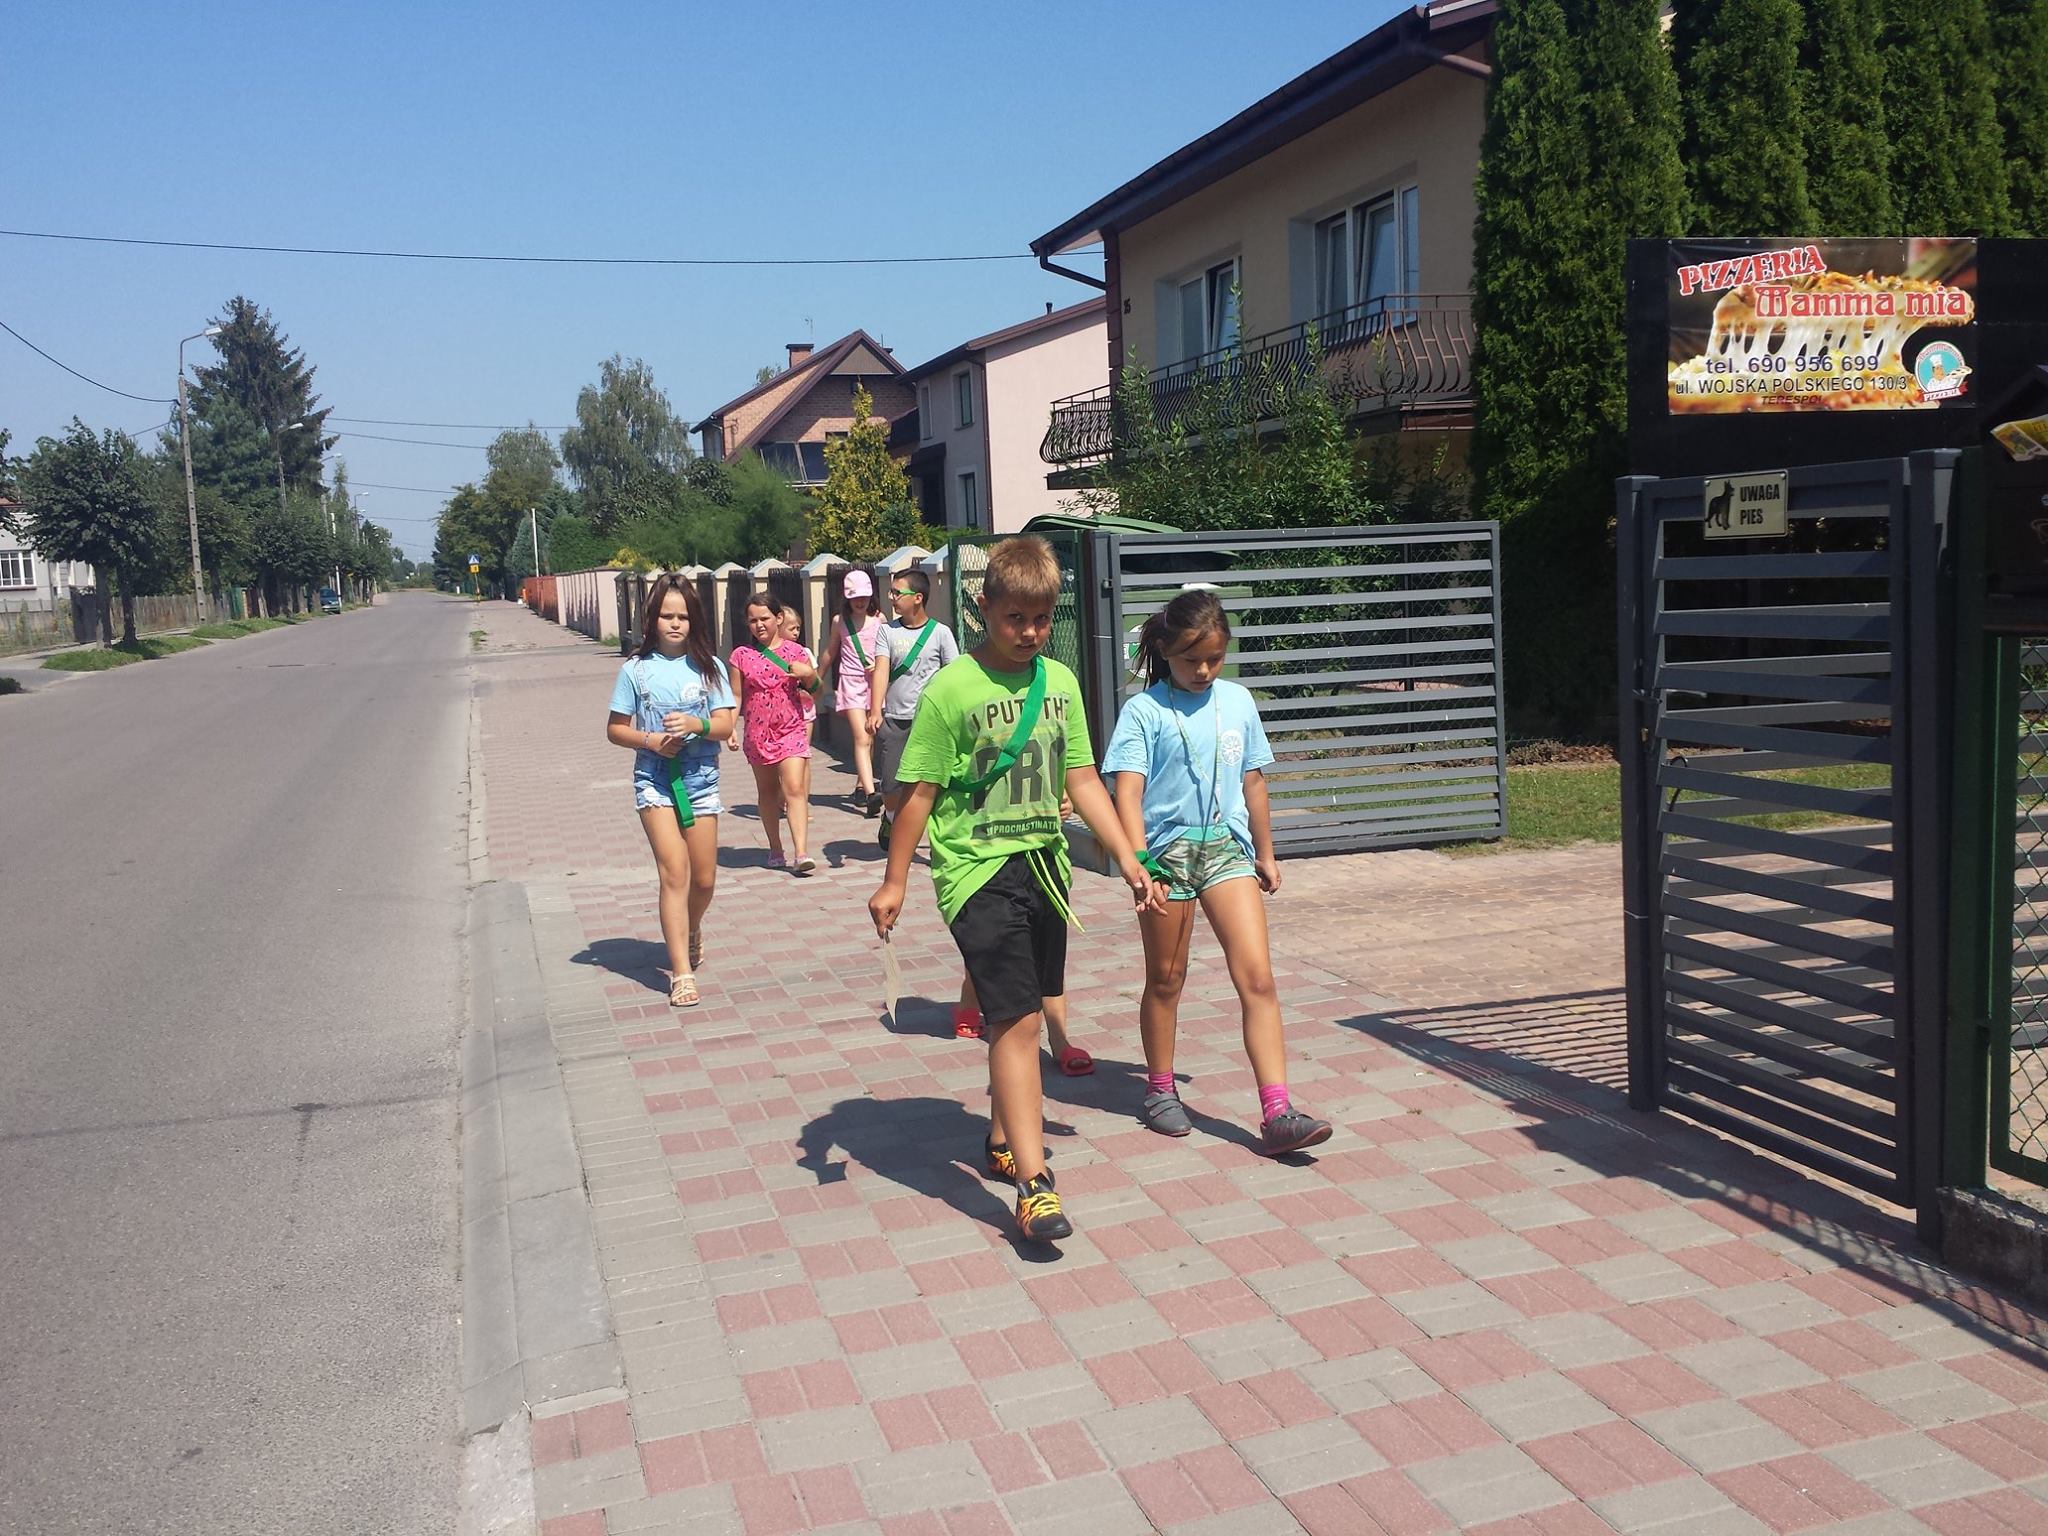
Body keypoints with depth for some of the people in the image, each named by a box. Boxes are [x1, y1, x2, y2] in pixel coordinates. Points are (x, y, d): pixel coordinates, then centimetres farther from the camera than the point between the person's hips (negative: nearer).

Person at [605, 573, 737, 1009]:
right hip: (654, 779, -2)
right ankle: (682, 974, -13)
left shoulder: (708, 666, 4)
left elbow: (725, 725, -1)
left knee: (704, 879, 9)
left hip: (701, 777, 2)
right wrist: (649, 740, -14)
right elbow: (615, 729, 4)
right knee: (675, 872, -15)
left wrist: (697, 724, -22)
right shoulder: (636, 669, 0)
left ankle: (690, 932, 43)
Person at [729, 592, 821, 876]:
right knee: (767, 792, 12)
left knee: (795, 789, -13)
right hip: (757, 733, 2)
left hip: (791, 730, -1)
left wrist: (809, 674, -13)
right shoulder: (742, 655, 1)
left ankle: (801, 853, -19)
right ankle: (775, 851, 23)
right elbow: (736, 696, 5)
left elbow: (814, 689, 9)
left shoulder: (795, 651, 2)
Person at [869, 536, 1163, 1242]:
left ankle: (1004, 1136, 36)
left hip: (1043, 865, 6)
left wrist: (1127, 859, 8)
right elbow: (919, 791, -7)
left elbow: (1083, 781, 11)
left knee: (1019, 1013, 17)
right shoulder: (952, 689, -11)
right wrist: (894, 881, -5)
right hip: (978, 871, -6)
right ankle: (1033, 1182, -7)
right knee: (1016, 1019, -10)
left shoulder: (1059, 681, 6)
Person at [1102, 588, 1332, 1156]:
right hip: (1168, 848, -3)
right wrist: (1138, 860, -27)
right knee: (1166, 978, 11)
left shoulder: (1238, 701, 7)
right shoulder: (1145, 711, -6)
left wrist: (1265, 853, 20)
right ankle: (1160, 1091, 31)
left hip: (1227, 847, 3)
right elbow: (1128, 791, -14)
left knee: (1257, 977, -8)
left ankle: (1277, 1113, -8)